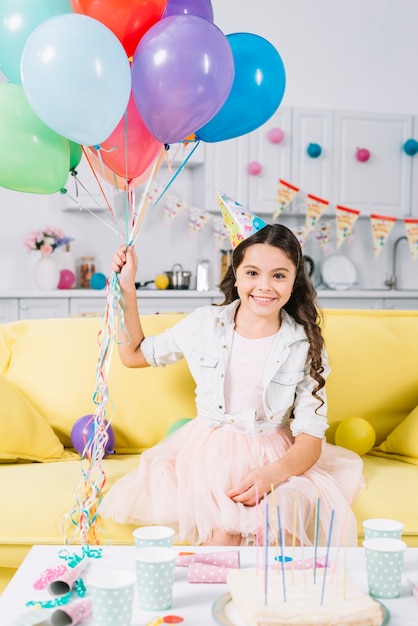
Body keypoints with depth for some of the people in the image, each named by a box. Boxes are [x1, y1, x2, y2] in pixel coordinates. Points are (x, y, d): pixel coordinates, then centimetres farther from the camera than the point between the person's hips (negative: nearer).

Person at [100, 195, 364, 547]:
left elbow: (310, 438, -8)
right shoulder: (205, 324, 0)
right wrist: (126, 288, 5)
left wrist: (272, 473, -27)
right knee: (223, 533, -27)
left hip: (276, 460, 0)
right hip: (208, 452, 0)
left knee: (279, 527, -29)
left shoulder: (304, 345, -4)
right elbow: (134, 355, 12)